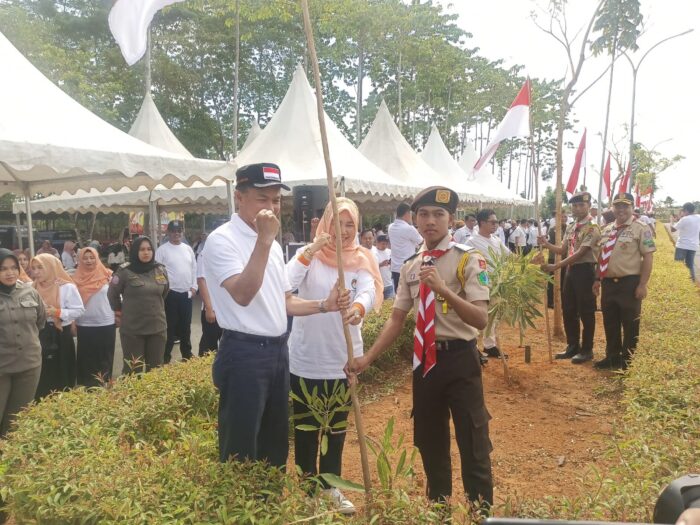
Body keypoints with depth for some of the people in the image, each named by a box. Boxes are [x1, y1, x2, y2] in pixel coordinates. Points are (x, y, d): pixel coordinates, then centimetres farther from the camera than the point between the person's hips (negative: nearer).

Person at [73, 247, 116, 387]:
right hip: (85, 325, 1)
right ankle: (87, 386, 17)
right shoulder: (77, 278, 3)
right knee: (87, 358, 7)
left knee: (105, 357, 8)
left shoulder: (107, 275, -1)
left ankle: (104, 385, 18)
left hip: (106, 323, -1)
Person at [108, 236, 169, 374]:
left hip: (157, 327, 4)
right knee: (133, 370, 6)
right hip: (132, 329, -4)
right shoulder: (125, 271, -9)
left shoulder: (161, 270, 5)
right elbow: (112, 294, 4)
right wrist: (119, 311, 13)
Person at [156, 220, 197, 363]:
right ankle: (166, 358, 11)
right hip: (171, 294, -5)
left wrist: (194, 287, 6)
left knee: (185, 326, 15)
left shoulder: (188, 248, 10)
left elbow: (194, 268, 14)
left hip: (187, 294, 5)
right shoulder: (162, 250, -5)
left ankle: (187, 355, 28)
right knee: (170, 327, 1)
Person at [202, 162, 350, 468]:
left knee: (276, 444, 20)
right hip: (244, 354, -8)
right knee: (241, 452, 3)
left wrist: (324, 305, 5)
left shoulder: (273, 245, 13)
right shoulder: (222, 239, -12)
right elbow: (243, 295, -27)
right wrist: (264, 239, -30)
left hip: (278, 351, 8)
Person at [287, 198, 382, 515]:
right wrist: (311, 250, -31)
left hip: (342, 359, 2)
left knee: (337, 428, 15)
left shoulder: (361, 260, -1)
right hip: (304, 358, -1)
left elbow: (369, 292, -20)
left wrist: (357, 308, -42)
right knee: (305, 427, 11)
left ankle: (330, 486, 34)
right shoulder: (309, 255, -4)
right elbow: (286, 283, -21)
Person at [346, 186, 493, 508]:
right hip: (424, 360, 6)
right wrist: (368, 358, 0)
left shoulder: (468, 260, -10)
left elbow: (481, 319, -20)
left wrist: (443, 289, -32)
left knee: (473, 445, 4)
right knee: (430, 443, 19)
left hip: (459, 359, -5)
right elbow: (397, 318, 7)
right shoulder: (410, 266, 6)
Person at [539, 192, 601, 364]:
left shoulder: (592, 227, -13)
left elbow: (580, 253, -20)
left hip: (585, 270, -8)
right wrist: (546, 244, -3)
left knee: (585, 312, 0)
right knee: (568, 310, 12)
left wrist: (556, 266, -24)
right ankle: (573, 346, 25)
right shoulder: (570, 228, 13)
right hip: (571, 270, 8)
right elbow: (563, 250, 16)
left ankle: (586, 350, 12)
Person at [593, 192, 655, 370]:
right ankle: (612, 357, 29)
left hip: (629, 283, -6)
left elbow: (648, 257, -11)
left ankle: (628, 360, 18)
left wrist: (642, 285, -15)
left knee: (630, 324, 5)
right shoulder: (607, 230, 12)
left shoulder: (641, 228, -6)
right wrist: (598, 279, 14)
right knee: (610, 322, 14)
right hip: (608, 283, 6)